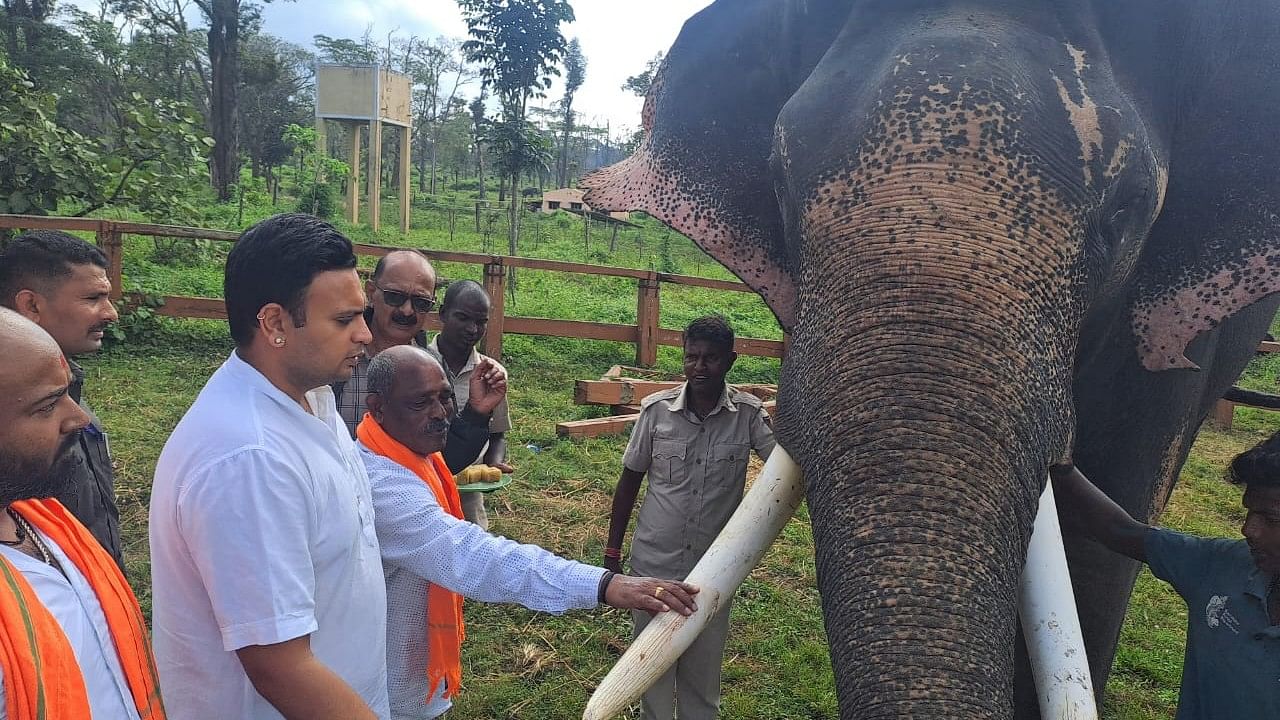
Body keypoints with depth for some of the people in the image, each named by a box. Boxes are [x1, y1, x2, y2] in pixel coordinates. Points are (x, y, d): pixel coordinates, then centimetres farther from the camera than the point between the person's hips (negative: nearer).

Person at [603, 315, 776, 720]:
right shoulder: (656, 409, -9)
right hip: (653, 565, 0)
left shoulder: (748, 415, -9)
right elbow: (630, 481, 1)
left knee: (702, 672, 17)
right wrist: (612, 553, 4)